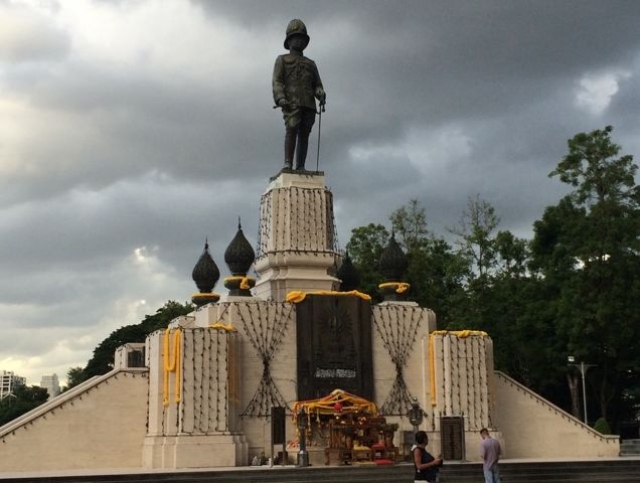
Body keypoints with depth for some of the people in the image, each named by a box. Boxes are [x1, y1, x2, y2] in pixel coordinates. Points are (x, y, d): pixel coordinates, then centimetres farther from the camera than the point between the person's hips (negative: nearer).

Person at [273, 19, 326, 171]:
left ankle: (300, 167, -10)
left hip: (309, 103, 4)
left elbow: (317, 85, 21)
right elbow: (277, 81, 4)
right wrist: (280, 98, -15)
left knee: (304, 134, -5)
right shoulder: (282, 60, 18)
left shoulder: (311, 64, 29)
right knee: (292, 129, -21)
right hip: (291, 102, -4)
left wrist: (321, 95, -3)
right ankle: (288, 164, -25)